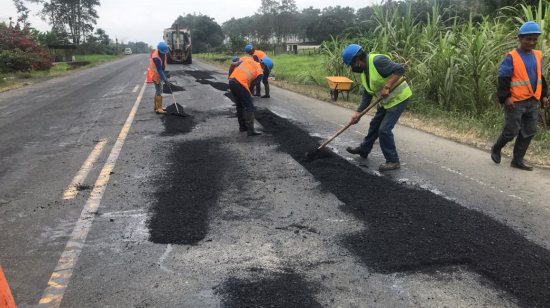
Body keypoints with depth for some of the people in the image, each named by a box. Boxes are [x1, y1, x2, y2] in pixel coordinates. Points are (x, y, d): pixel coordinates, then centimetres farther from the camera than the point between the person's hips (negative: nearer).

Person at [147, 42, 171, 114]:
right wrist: (165, 80, -37)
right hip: (155, 74, -9)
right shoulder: (156, 58, -33)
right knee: (159, 91, -9)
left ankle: (156, 106, 30)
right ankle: (159, 109, -8)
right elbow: (159, 70, -35)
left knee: (158, 90, 17)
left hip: (159, 73, 9)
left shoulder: (162, 52, -6)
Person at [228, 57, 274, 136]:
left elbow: (232, 64, 18)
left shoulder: (249, 61, 22)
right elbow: (252, 85, 5)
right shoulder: (260, 73, 5)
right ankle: (250, 130, 1)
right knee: (249, 107, 2)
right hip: (240, 84, -7)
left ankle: (242, 126, 31)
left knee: (240, 105, 21)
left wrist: (230, 76, 27)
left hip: (231, 81, 7)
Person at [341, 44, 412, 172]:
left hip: (398, 98, -9)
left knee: (384, 129, -10)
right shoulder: (364, 72, 6)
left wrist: (386, 86, -31)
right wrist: (358, 112, 1)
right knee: (375, 125, 20)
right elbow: (367, 97, 9)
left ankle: (393, 161, 3)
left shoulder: (377, 61, -23)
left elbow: (400, 69, -29)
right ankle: (363, 149, 40)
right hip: (385, 100, 10)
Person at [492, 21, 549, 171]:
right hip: (515, 102, -7)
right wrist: (505, 97, -20)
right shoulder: (511, 57, -10)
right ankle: (496, 149, 25)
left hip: (532, 102, 7)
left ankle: (518, 160, 17)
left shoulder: (537, 55, 10)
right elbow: (503, 79, -12)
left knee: (529, 132, 8)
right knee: (511, 131, -2)